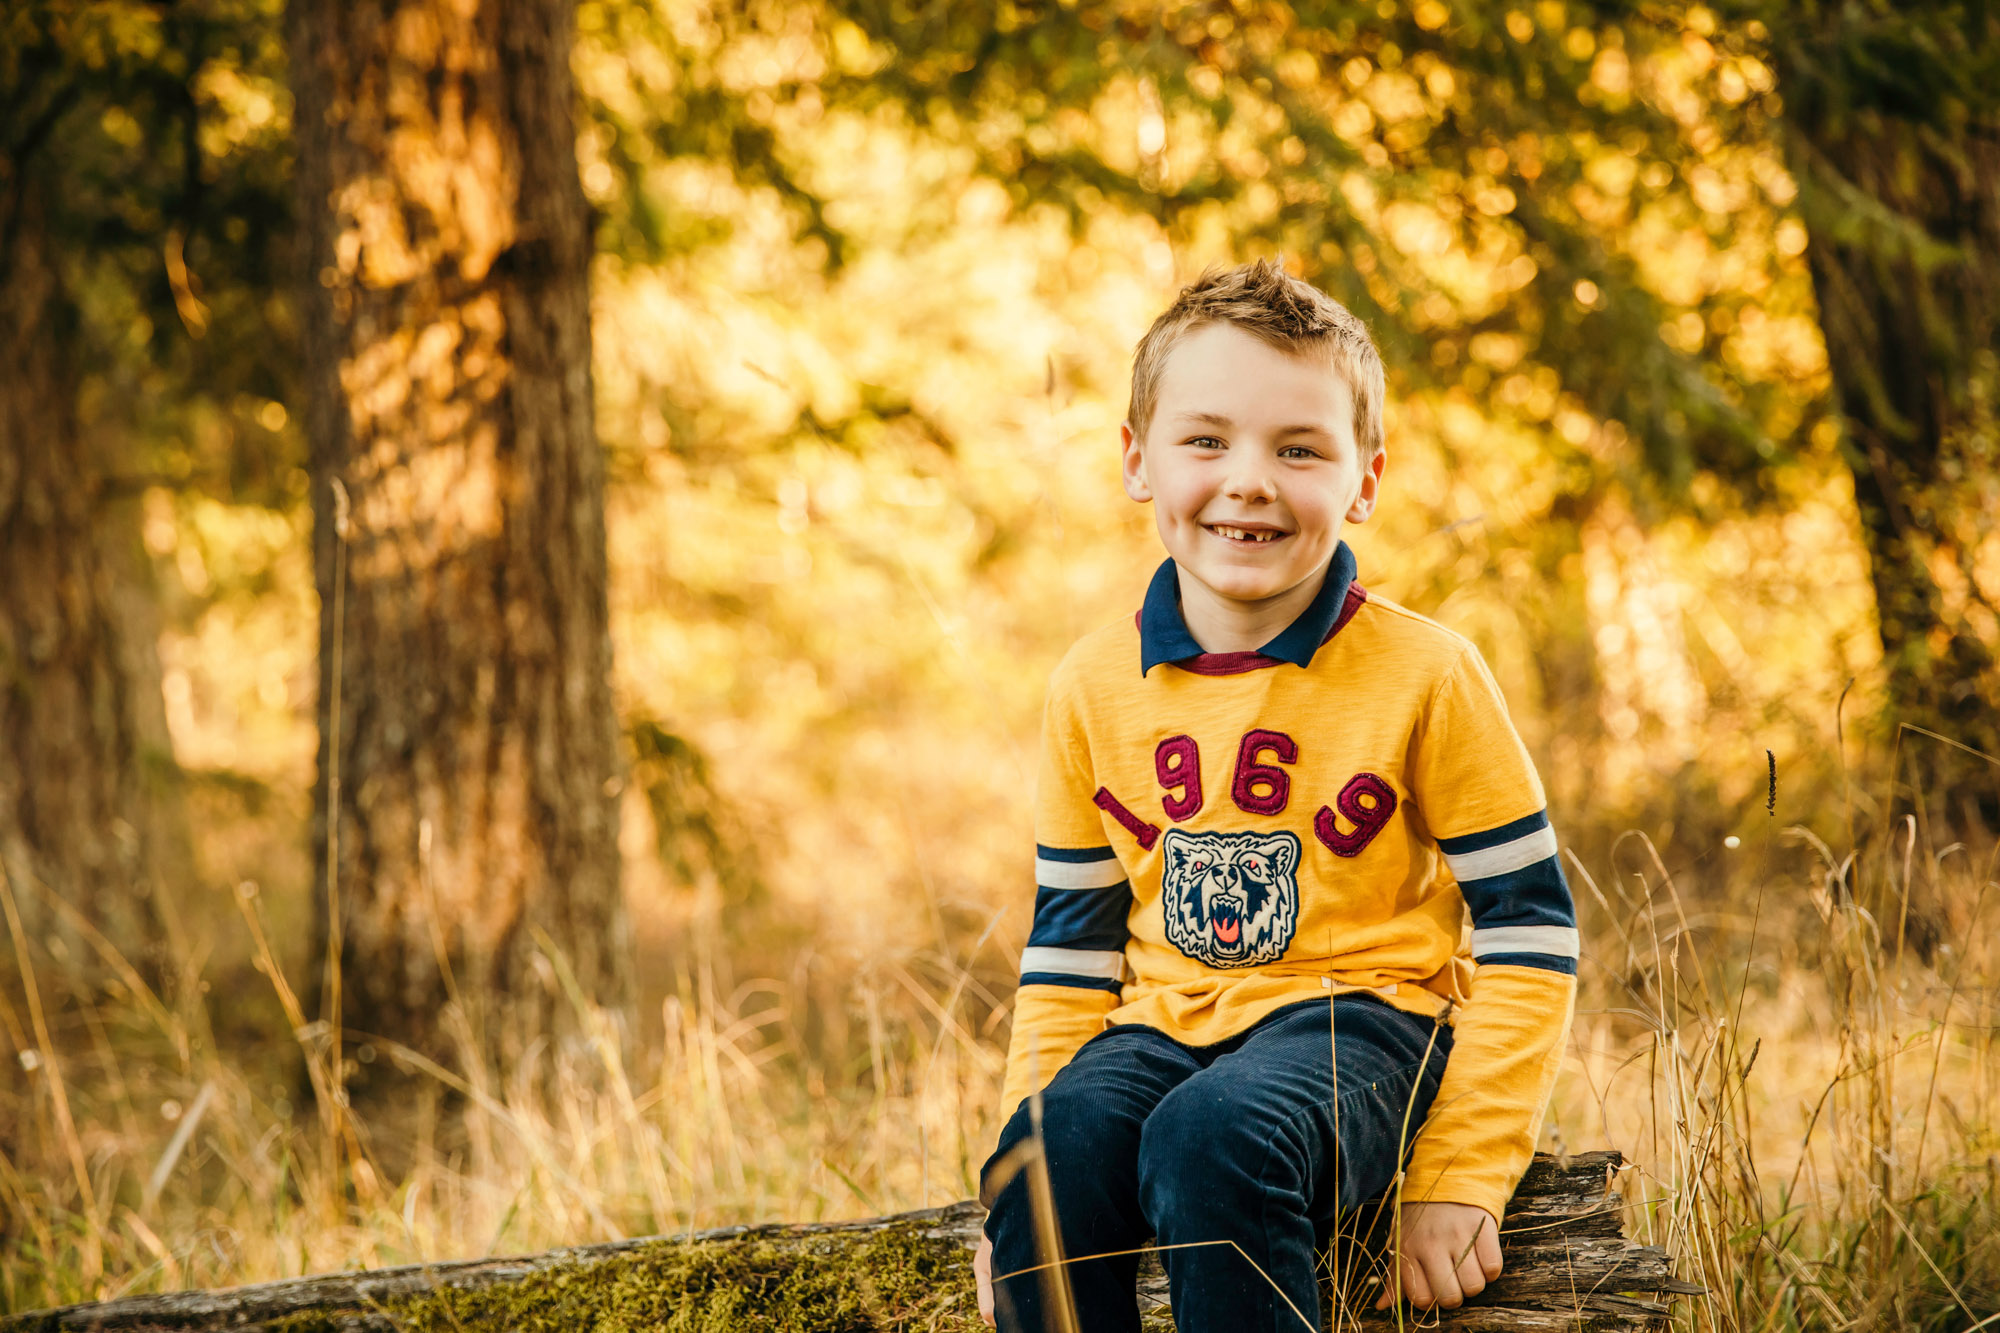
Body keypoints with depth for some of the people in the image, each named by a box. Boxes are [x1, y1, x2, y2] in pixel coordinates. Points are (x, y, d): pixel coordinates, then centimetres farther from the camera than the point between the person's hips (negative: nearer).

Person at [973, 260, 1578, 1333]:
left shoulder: (1424, 676, -6)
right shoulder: (1095, 687, 6)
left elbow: (1527, 934, -3)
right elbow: (1068, 950, 14)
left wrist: (1460, 1177, -11)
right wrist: (1019, 1163, 3)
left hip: (1355, 1015, -4)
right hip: (1162, 1030, 4)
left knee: (1217, 1136, -36)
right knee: (1046, 1156, -30)